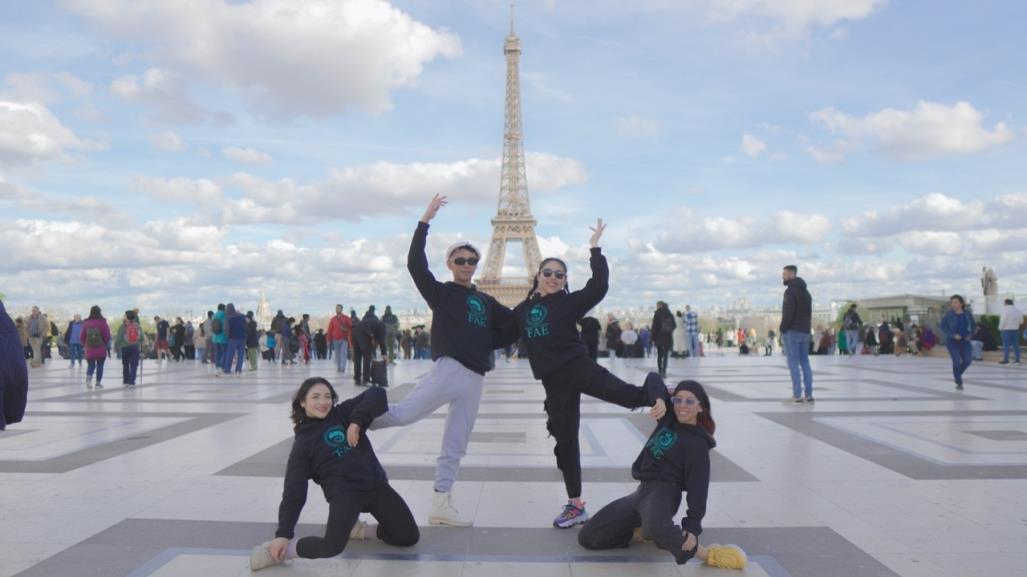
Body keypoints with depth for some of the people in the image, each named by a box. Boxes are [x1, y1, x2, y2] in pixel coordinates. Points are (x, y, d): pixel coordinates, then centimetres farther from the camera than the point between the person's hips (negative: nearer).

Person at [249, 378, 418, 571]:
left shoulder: (344, 413, 9)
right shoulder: (303, 442, 4)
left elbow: (377, 395, -3)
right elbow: (294, 491, -1)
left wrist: (357, 420, -16)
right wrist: (283, 533, -9)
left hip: (375, 484, 4)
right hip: (343, 492, -4)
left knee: (409, 537, 1)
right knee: (332, 546, -28)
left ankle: (355, 527, 23)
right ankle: (279, 551, -3)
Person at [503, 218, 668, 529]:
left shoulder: (570, 302, 2)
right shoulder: (523, 309, 12)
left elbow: (599, 286, -11)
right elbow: (505, 334, 20)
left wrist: (595, 249, -12)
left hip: (577, 366, -3)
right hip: (553, 381, 3)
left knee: (623, 393, -34)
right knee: (565, 440, 8)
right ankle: (575, 505, 17)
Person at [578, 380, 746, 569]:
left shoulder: (697, 444, -7)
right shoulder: (668, 417, 9)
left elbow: (698, 486, -13)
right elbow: (653, 382, 10)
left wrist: (693, 525, -24)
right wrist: (660, 399, -11)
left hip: (664, 492, -7)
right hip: (642, 491, 7)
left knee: (656, 527, -46)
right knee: (587, 537, 4)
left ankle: (706, 554, -26)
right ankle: (643, 528, 18)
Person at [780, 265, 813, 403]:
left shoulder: (790, 291, -12)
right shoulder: (806, 292, 16)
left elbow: (788, 313, -19)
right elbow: (809, 314, 17)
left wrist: (782, 330, -11)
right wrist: (804, 328, 14)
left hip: (791, 332, -8)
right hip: (805, 332, 8)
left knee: (793, 363, -5)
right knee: (805, 362, 10)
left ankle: (797, 395, -6)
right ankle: (809, 394, 8)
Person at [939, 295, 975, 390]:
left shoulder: (968, 314, 1)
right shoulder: (949, 314, -8)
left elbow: (973, 326, 14)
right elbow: (942, 326, -9)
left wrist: (969, 334, -3)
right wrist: (953, 335, -18)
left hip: (965, 341, 3)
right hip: (952, 341, -3)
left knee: (968, 360, -8)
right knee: (956, 361, -10)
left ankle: (957, 374, 22)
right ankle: (959, 383, 6)